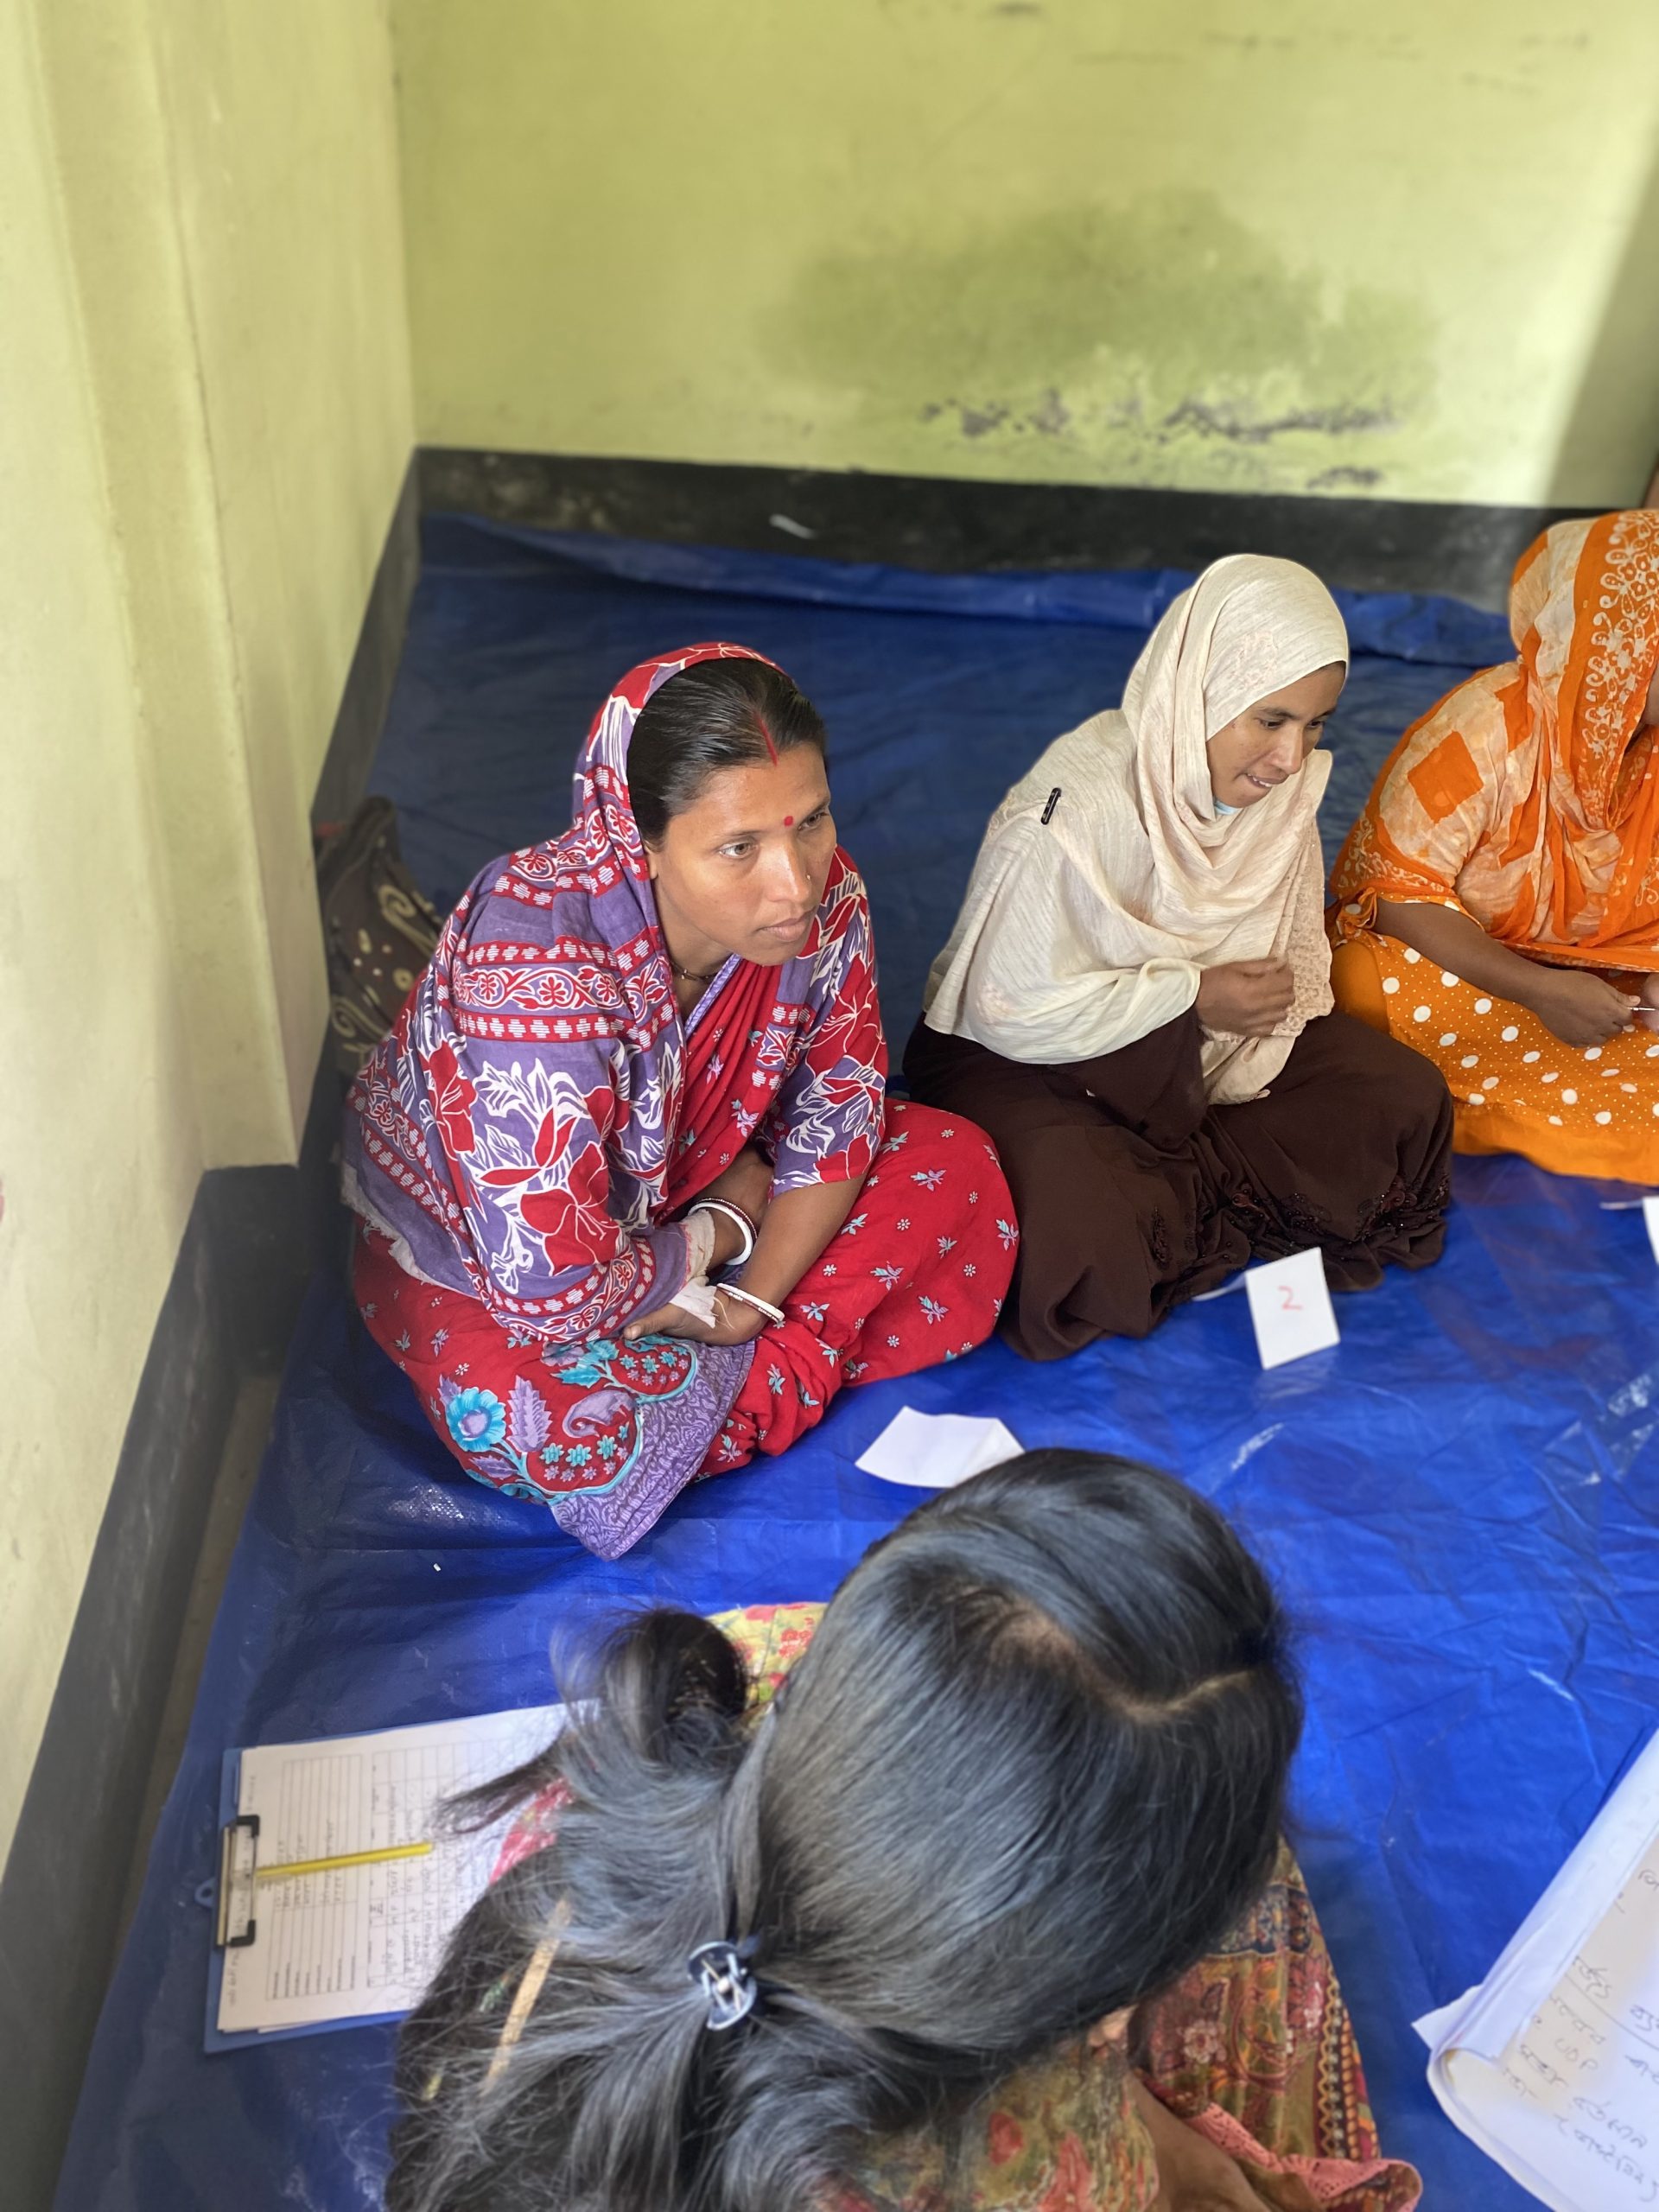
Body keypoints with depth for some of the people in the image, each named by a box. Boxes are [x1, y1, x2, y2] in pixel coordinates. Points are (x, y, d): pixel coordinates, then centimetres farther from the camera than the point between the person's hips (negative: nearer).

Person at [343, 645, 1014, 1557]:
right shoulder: (542, 967, -40)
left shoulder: (819, 893, -23)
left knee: (955, 1171, -6)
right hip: (475, 1254, -5)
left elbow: (837, 1107, -7)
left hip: (694, 1187, 5)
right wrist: (717, 1237, -20)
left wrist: (756, 1300, -16)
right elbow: (552, 1292, -38)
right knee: (575, 1442, -32)